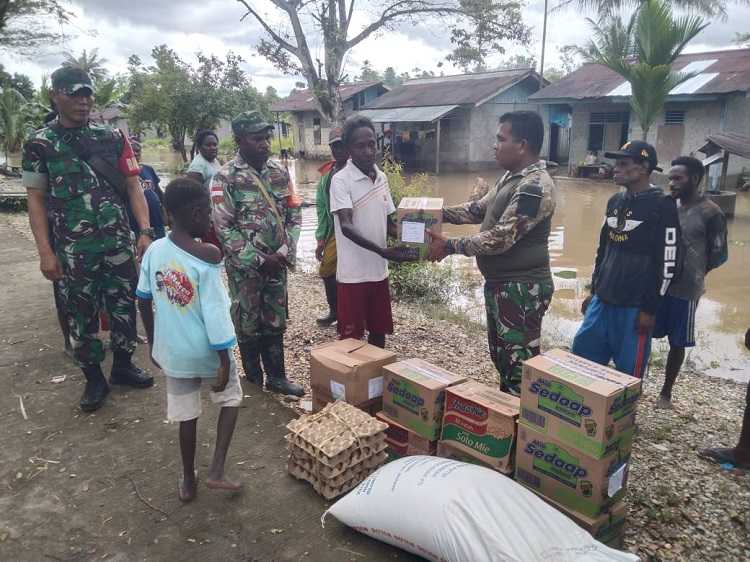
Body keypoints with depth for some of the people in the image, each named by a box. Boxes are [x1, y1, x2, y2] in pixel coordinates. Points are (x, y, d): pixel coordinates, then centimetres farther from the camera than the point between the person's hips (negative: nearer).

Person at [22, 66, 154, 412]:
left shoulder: (112, 137, 4)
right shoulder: (39, 144, 0)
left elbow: (133, 186, 3)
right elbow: (36, 200, 0)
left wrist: (145, 231, -7)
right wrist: (45, 252, -7)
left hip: (119, 242, 2)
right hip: (73, 250, -1)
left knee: (124, 306, 11)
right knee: (81, 315, 8)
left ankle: (123, 366, 31)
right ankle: (94, 379, 24)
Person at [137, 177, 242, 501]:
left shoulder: (154, 250, -3)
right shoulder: (207, 256, -20)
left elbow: (143, 301, 5)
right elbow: (214, 312, -20)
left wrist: (153, 343, 18)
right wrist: (224, 362, -13)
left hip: (172, 350, 4)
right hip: (207, 351, -4)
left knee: (186, 415, 18)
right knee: (230, 398, 20)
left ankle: (188, 482, 33)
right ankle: (216, 471, 13)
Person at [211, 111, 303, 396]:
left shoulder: (279, 172, 4)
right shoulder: (225, 177, -11)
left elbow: (294, 214, 6)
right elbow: (224, 228, -14)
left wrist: (285, 252, -8)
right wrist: (259, 260, -16)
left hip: (277, 262, 4)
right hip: (244, 265, -4)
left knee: (275, 321, 12)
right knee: (248, 324, 9)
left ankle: (277, 376, 25)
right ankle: (254, 381, 25)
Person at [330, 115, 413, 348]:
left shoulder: (382, 178, 7)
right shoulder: (341, 180, -14)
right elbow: (346, 227, -24)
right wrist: (383, 251, -35)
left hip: (379, 271, 6)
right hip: (353, 274, -6)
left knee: (379, 331, 17)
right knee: (351, 337, 6)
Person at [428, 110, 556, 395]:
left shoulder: (534, 186, -23)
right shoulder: (511, 177, 10)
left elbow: (500, 238, -25)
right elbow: (480, 208, 18)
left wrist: (450, 246, -18)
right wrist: (440, 213, 7)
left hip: (521, 288, -10)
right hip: (499, 283, 10)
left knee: (519, 362, 1)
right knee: (500, 355, 21)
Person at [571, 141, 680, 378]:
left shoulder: (662, 205, -10)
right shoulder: (615, 201, 10)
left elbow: (667, 263, -12)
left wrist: (650, 309, -12)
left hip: (634, 307, -6)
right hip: (602, 301, 7)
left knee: (628, 374, 4)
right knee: (581, 357, 10)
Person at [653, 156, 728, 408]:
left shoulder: (710, 213, -11)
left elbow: (719, 254, -5)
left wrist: (694, 273, -2)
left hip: (685, 290, -4)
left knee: (677, 343, 10)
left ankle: (666, 392, 25)